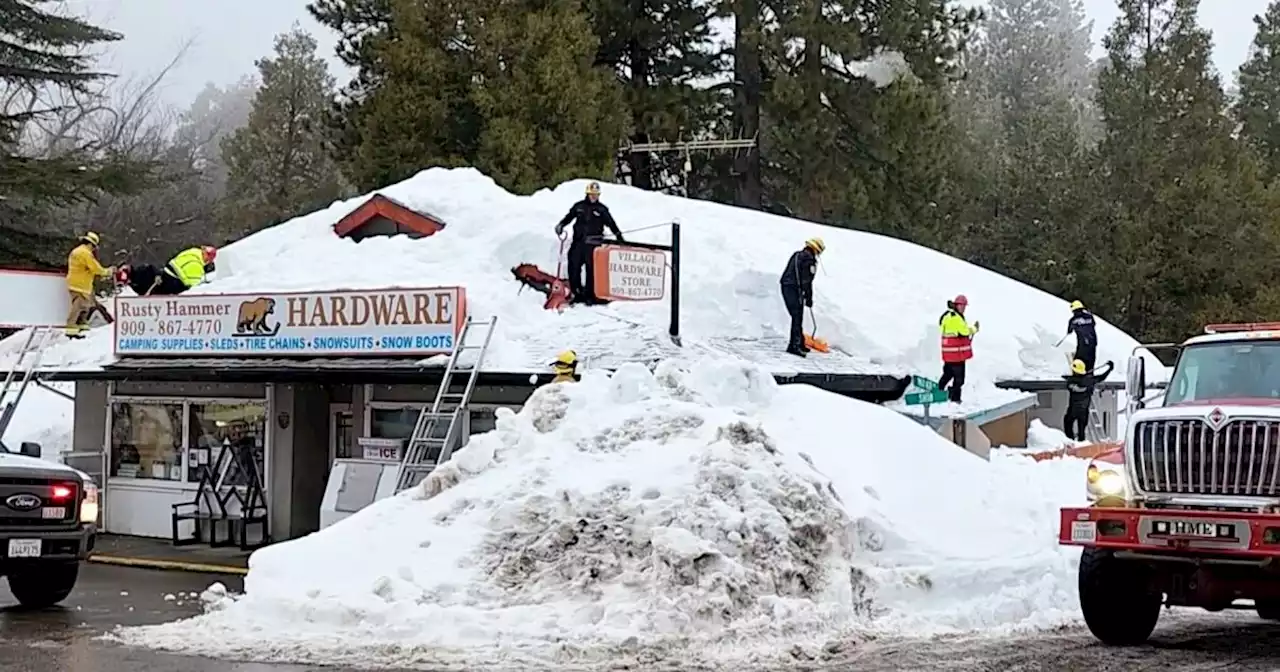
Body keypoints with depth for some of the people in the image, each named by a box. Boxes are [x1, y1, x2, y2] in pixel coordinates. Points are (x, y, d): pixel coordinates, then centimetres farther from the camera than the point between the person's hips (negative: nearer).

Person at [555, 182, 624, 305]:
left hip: (592, 244, -2)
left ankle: (590, 294, 3)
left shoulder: (602, 209, 6)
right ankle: (575, 291, 9)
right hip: (578, 242, 2)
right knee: (574, 267, -1)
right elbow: (569, 217, 15)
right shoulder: (579, 206, 10)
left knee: (591, 269, -3)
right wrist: (561, 225, -2)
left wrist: (620, 237, 2)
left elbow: (611, 224, 6)